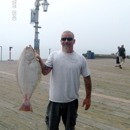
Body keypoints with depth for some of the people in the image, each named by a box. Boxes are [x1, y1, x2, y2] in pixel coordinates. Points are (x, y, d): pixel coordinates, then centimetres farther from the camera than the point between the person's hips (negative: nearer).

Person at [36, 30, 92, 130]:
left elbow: (87, 79, 3)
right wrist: (39, 59, -26)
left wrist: (88, 97, 5)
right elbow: (45, 71, -12)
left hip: (72, 101, 1)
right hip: (55, 100, 0)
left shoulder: (81, 59, -3)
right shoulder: (54, 55, -3)